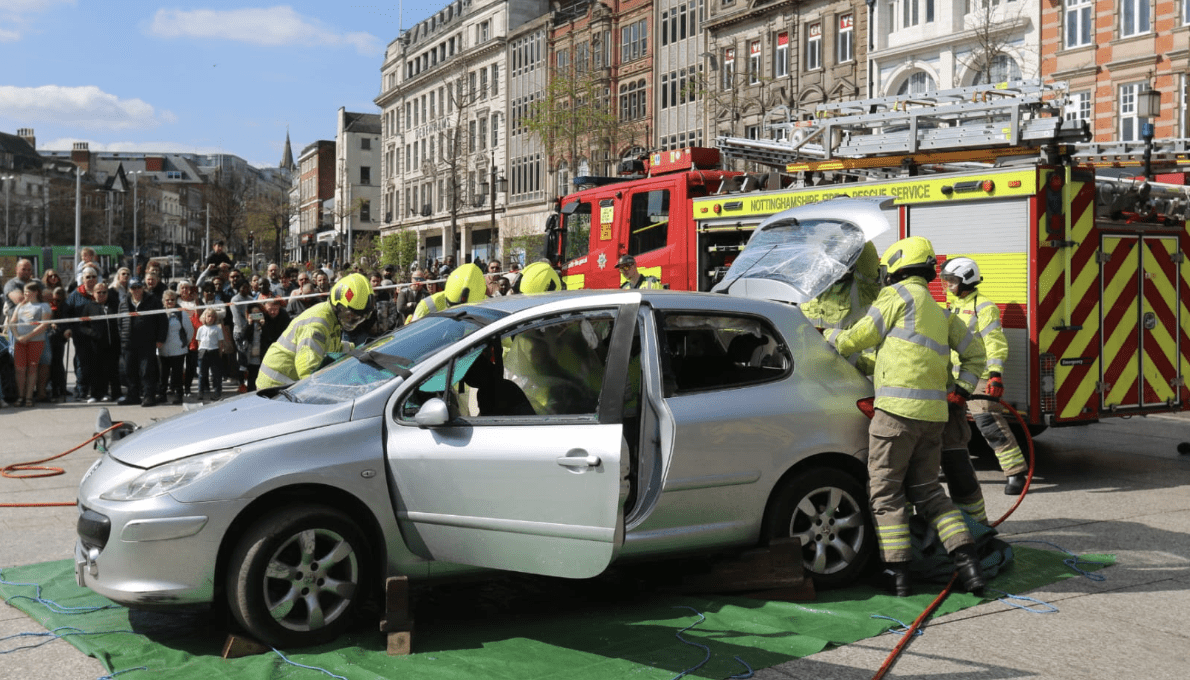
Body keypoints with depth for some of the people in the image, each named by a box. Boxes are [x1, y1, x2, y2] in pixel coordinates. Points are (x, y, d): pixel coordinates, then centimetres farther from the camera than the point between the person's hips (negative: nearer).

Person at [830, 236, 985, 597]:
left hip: (899, 409, -8)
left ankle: (896, 572, 1)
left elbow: (859, 337, 0)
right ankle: (967, 562, 5)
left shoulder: (901, 294, -2)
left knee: (885, 491, 0)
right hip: (933, 411, 8)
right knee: (926, 490, 14)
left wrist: (829, 339, 18)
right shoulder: (936, 311, 24)